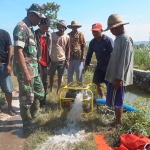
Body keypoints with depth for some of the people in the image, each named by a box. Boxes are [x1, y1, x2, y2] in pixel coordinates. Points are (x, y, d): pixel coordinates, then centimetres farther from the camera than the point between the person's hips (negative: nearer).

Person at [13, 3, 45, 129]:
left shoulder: (30, 29, 14)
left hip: (34, 68, 9)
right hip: (25, 70, -9)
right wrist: (26, 73, -25)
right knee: (27, 97, 3)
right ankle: (27, 123, 20)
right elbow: (18, 51, -22)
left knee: (39, 92, 18)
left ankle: (31, 116, 35)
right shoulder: (21, 27, -15)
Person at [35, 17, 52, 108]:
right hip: (38, 61, -6)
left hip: (45, 62, 6)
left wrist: (49, 60, 11)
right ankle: (39, 102, 5)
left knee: (45, 82, 11)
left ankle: (43, 102, 23)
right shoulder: (35, 34, -8)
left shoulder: (49, 34, 12)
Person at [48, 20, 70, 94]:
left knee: (60, 76, 10)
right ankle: (50, 89, 29)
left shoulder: (67, 37, -2)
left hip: (62, 60, 0)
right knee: (51, 75, 12)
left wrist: (67, 60, -2)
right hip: (53, 60, 0)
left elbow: (68, 49, 3)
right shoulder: (52, 35, -5)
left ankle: (58, 90, 24)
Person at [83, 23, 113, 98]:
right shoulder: (92, 42, 0)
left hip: (108, 66, -6)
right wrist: (86, 65, 5)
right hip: (99, 65, 7)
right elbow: (89, 54, 9)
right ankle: (103, 97, 29)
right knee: (97, 82, 11)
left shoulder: (108, 40, -18)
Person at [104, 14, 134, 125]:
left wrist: (119, 78, -22)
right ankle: (118, 122, 29)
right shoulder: (119, 38, 13)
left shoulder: (126, 39, -16)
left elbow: (124, 61, -21)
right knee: (116, 101, 16)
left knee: (117, 101, 0)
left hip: (118, 77, -9)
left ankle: (118, 124, 14)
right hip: (114, 76, 9)